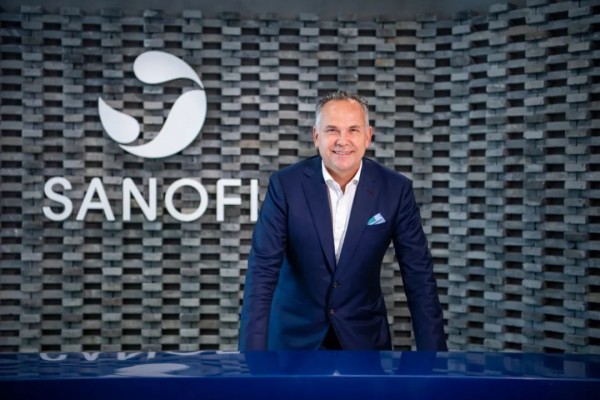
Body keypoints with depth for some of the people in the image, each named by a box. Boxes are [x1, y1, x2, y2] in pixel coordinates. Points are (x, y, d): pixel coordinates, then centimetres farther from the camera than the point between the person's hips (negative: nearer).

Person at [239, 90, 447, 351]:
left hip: (363, 336, 1)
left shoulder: (395, 189, -11)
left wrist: (432, 348, -12)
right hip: (294, 334, 0)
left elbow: (419, 275, -8)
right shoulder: (285, 184, -14)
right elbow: (263, 271, -16)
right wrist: (253, 349, -24)